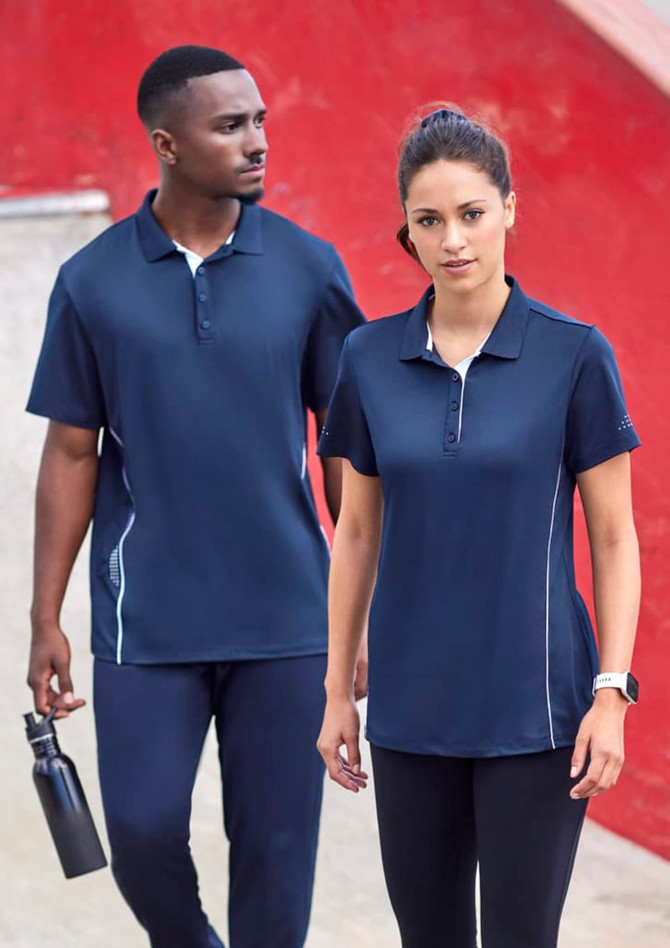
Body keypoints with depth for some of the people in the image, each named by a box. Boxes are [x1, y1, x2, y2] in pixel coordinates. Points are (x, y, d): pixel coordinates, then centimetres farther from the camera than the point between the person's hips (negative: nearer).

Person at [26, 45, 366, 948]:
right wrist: (46, 620, 2)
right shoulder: (93, 282, -2)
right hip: (145, 621, 0)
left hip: (286, 617, 1)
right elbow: (72, 453, 4)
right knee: (143, 830, -2)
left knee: (277, 847, 4)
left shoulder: (308, 268, -1)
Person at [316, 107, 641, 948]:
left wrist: (612, 692, -10)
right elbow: (357, 533, 10)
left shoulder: (574, 355, -7)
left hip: (534, 709, -3)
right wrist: (339, 689, 9)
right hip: (413, 710, 3)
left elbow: (614, 537, -4)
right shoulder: (370, 358, 3)